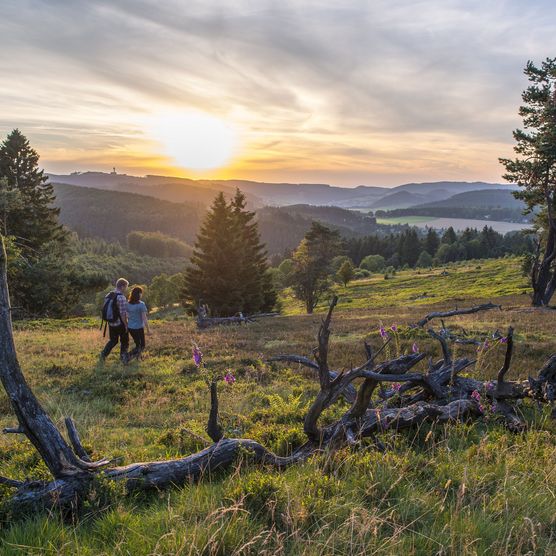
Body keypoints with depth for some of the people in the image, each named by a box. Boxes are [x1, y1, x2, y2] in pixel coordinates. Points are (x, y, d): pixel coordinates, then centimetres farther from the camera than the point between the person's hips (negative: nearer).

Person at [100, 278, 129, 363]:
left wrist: (108, 321, 17)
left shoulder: (108, 296, 2)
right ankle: (123, 357, 20)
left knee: (113, 340, 23)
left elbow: (105, 310, 7)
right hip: (120, 324, -6)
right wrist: (126, 325, -12)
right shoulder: (121, 297, -22)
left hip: (111, 323, 6)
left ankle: (104, 354, 10)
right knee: (124, 341, 13)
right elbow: (123, 314, -22)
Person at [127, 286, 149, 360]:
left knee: (137, 344, 25)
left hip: (130, 327, 6)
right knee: (142, 346, 9)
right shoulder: (141, 304, -18)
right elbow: (144, 319, -18)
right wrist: (148, 330, -8)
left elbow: (127, 316, 5)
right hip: (138, 328, -6)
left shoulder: (128, 303, -1)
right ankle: (128, 356, -8)